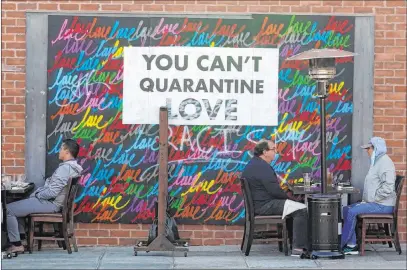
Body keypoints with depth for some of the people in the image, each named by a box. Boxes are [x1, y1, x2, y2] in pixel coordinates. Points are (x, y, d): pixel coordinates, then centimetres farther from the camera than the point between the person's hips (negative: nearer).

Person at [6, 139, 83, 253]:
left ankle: (17, 245, -4)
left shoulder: (65, 168, -23)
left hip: (50, 204, -11)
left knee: (8, 209, -9)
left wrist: (36, 195, -9)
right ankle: (21, 237, 19)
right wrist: (37, 193, 7)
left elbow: (51, 192, -27)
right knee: (17, 206, 26)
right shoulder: (72, 167, 10)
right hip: (52, 202, 11)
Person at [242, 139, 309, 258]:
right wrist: (287, 195, -5)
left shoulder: (253, 164, 16)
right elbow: (274, 190, -24)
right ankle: (299, 248, -19)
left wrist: (285, 194, 7)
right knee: (302, 210, -16)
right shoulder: (262, 167, -18)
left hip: (258, 204, 11)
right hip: (264, 205, -11)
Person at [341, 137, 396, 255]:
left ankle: (340, 245, -10)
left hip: (382, 205, -11)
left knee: (352, 212, -21)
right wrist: (365, 199, 12)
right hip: (373, 202, 11)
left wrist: (373, 199, -19)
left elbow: (387, 187, -28)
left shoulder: (385, 163, -16)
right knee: (346, 209, 2)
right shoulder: (377, 162, 19)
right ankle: (351, 246, -3)